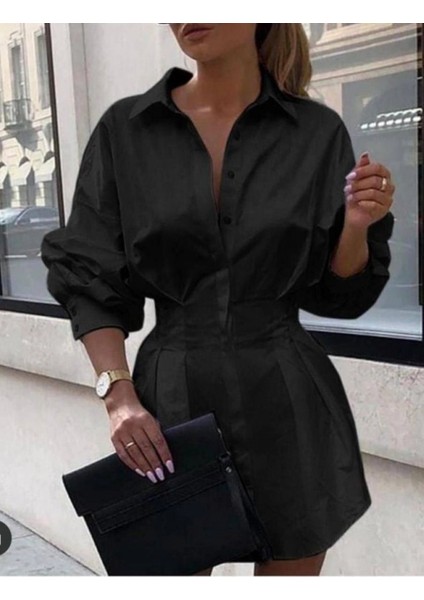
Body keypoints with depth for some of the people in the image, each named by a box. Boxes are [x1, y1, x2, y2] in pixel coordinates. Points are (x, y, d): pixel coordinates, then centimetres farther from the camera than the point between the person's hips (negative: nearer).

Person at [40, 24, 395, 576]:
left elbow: (336, 293, 5)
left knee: (291, 569, 14)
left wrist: (357, 225, -14)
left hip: (290, 402, 0)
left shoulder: (319, 131, 0)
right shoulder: (124, 129, 1)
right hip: (171, 400, 0)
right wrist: (119, 396, -11)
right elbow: (90, 280, 0)